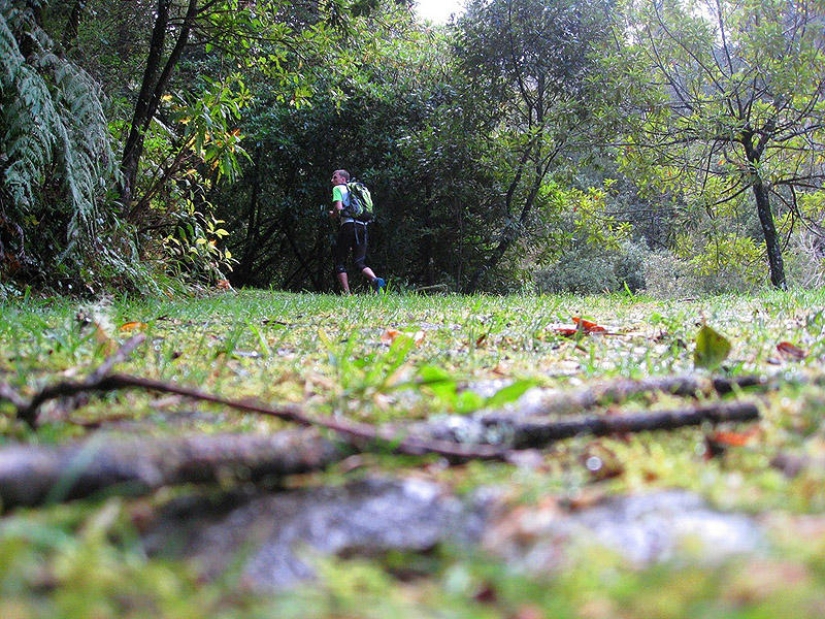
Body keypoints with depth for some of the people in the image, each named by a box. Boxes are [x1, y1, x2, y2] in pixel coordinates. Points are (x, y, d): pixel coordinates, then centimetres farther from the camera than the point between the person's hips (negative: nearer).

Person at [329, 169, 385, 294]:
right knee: (359, 262, 6)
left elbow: (339, 208, -8)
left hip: (348, 224, -6)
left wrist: (333, 215, 13)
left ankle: (347, 293, -9)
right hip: (362, 226, 6)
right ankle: (375, 279, -23)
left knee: (340, 262, 3)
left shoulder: (338, 188, 8)